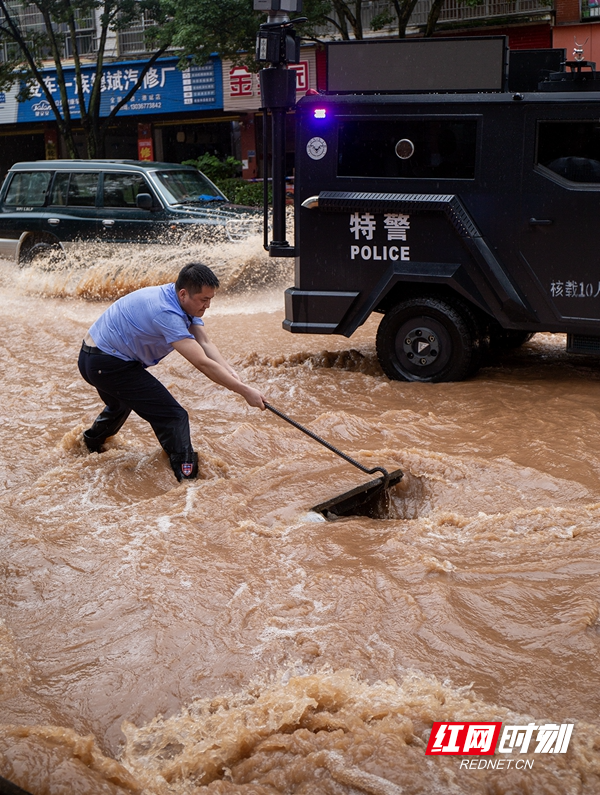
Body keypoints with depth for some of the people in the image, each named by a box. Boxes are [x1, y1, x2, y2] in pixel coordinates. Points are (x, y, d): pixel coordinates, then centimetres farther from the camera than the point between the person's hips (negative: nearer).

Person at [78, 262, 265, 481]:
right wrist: (244, 391, -31)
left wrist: (230, 372, -26)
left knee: (120, 406, 38)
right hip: (107, 364, -11)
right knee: (173, 417, -14)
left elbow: (205, 344, -9)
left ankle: (91, 445, 63)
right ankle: (188, 478, -12)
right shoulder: (166, 313, -32)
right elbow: (203, 364, -34)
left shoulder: (185, 302, -3)